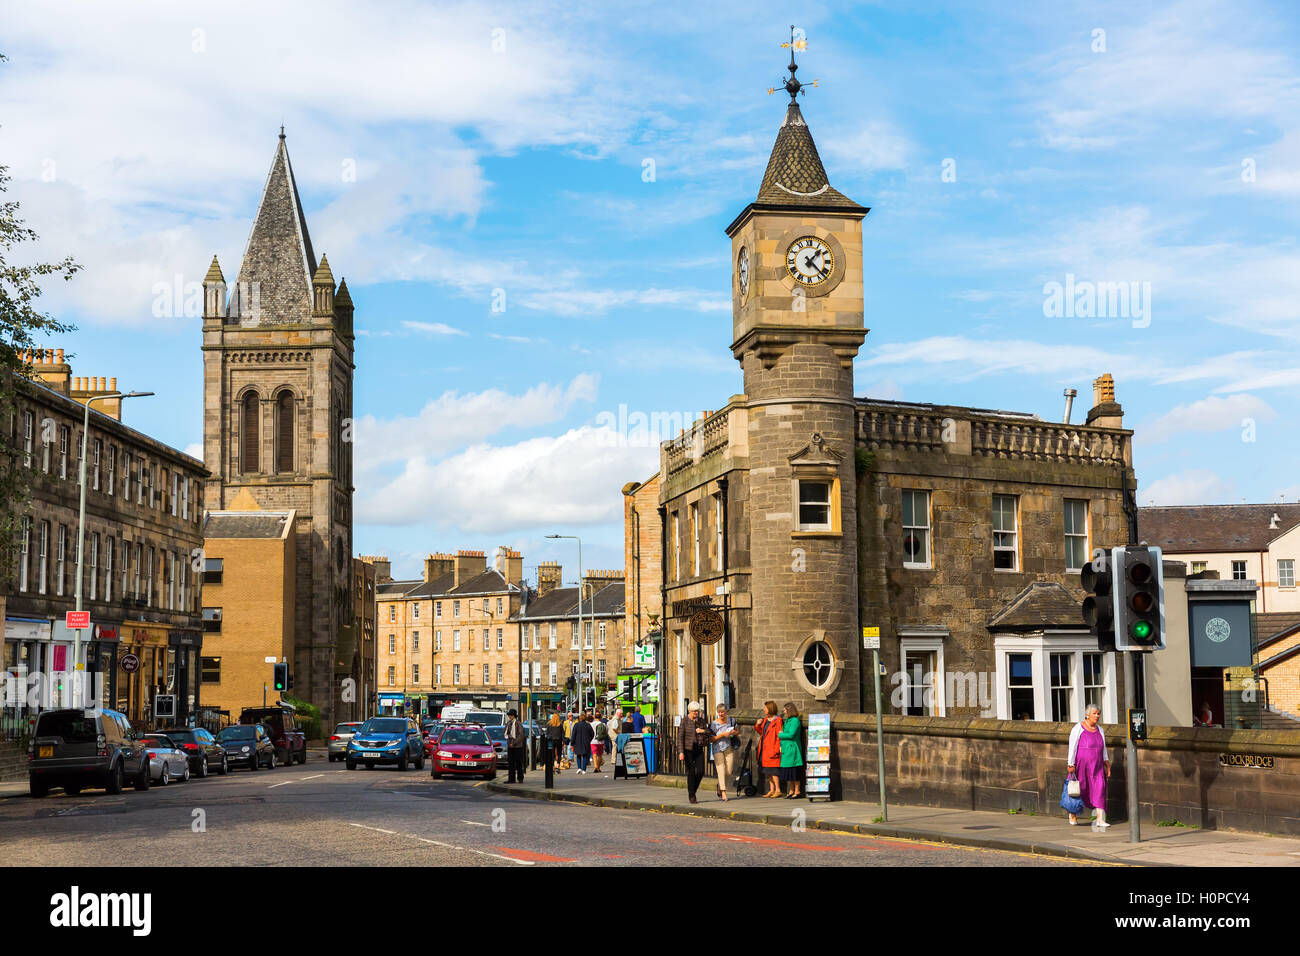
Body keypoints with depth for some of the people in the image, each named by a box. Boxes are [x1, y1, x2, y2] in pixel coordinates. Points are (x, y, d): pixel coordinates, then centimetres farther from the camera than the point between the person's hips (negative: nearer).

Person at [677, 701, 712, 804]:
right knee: (691, 772, -4)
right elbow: (680, 737, -8)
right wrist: (681, 752, -16)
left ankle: (692, 790, 20)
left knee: (700, 771, -5)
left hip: (698, 749, 4)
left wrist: (703, 731, -12)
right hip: (688, 749, -4)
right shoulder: (685, 721, -6)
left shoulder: (701, 721, 6)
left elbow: (708, 734, 11)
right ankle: (692, 796, 5)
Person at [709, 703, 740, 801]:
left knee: (729, 772, 1)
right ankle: (723, 793, -9)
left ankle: (719, 786, 29)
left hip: (729, 748, 3)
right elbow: (712, 739, -5)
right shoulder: (714, 724, -5)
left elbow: (738, 731, 17)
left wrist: (733, 732, -5)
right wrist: (722, 735, -18)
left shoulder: (732, 720, 4)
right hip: (718, 749, -3)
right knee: (721, 770, -11)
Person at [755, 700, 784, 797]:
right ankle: (771, 790, 16)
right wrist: (758, 725, 5)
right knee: (768, 771, 10)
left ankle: (778, 790, -2)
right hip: (764, 749, 9)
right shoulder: (765, 720, 14)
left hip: (772, 749, -9)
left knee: (773, 770, -8)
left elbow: (779, 736, -14)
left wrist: (777, 749, -19)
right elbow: (761, 732, 23)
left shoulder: (777, 721, -11)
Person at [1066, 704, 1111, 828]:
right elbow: (1072, 747, -7)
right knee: (1078, 790, 4)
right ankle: (1072, 816, 25)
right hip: (1081, 765, -5)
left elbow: (1103, 749, 21)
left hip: (1096, 767, 5)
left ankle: (1100, 819, -13)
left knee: (1100, 789, -10)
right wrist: (1070, 765, -12)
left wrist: (1107, 764, 15)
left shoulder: (1099, 730, 13)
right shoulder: (1078, 728, -5)